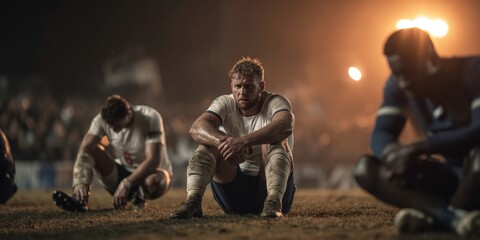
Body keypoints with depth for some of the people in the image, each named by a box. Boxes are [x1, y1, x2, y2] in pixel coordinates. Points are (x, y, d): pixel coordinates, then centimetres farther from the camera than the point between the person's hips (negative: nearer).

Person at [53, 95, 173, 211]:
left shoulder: (150, 118, -25)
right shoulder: (102, 120, -16)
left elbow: (153, 160, -30)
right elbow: (85, 150, -28)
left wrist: (126, 184, -38)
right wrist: (80, 182, -44)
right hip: (122, 172, 3)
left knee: (153, 181, -40)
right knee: (91, 148, -20)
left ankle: (139, 196, -5)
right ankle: (80, 199, -33)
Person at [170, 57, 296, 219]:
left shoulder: (275, 102, -8)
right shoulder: (225, 104, -1)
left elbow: (285, 126, -34)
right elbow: (197, 128, -22)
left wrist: (244, 141, -47)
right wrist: (223, 140, -43)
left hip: (268, 187, -2)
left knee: (275, 140, -27)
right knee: (211, 140, -18)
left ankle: (273, 202, -44)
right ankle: (193, 201, -35)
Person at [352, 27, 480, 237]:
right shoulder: (397, 86, 1)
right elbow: (381, 134, -3)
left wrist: (419, 147, -34)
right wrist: (392, 153, -28)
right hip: (447, 177, 7)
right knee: (365, 169, -15)